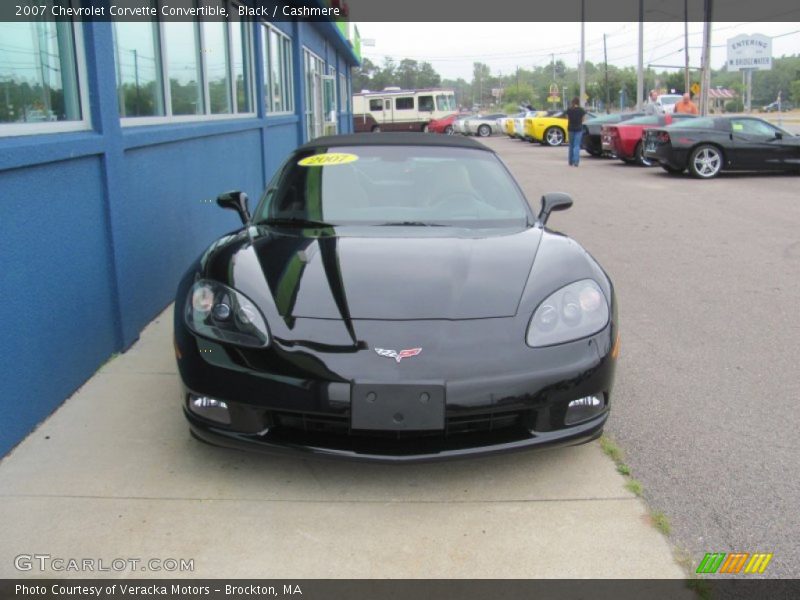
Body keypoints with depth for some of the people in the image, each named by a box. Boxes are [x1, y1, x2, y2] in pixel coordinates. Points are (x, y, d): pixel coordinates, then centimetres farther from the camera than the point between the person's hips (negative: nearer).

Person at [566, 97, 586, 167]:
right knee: (577, 145, -3)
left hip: (571, 128, 2)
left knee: (571, 145, 13)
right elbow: (582, 120, 2)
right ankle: (576, 161, -16)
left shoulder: (569, 110, -2)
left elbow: (568, 119, 2)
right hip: (579, 128, -2)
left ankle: (571, 162, 19)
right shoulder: (581, 110, -5)